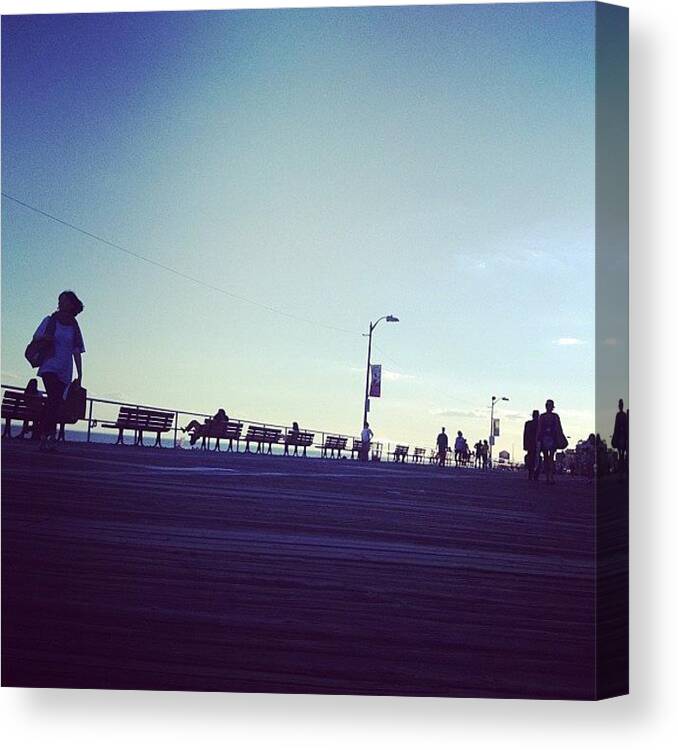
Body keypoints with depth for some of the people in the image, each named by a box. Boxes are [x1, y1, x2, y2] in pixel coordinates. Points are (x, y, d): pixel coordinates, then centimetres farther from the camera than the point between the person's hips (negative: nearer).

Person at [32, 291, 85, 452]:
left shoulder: (74, 328, 11)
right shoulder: (49, 321, 7)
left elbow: (77, 353, 12)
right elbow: (35, 338, 12)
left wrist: (79, 375, 7)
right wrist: (44, 338, -12)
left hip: (65, 372, 3)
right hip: (49, 367, -3)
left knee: (55, 402, -1)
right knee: (54, 399, -20)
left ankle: (45, 437, 6)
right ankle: (45, 437, -19)